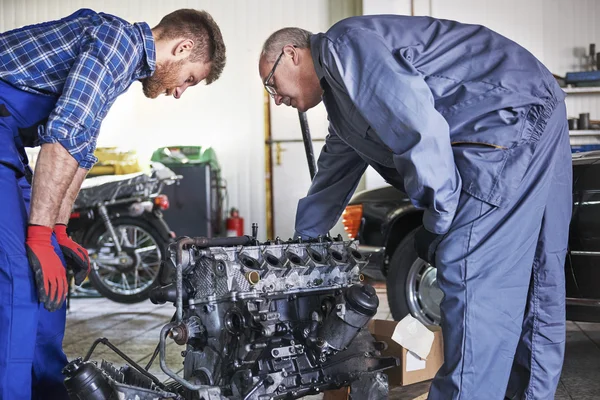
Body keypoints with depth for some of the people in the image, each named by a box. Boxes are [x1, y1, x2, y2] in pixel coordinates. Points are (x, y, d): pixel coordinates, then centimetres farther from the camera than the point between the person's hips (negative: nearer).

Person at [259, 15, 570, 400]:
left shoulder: (341, 44, -7)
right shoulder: (343, 106, 24)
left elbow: (417, 123, -21)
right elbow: (329, 186, 33)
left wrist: (439, 220, -13)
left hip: (512, 116, -10)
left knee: (471, 275, -11)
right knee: (535, 281, 13)